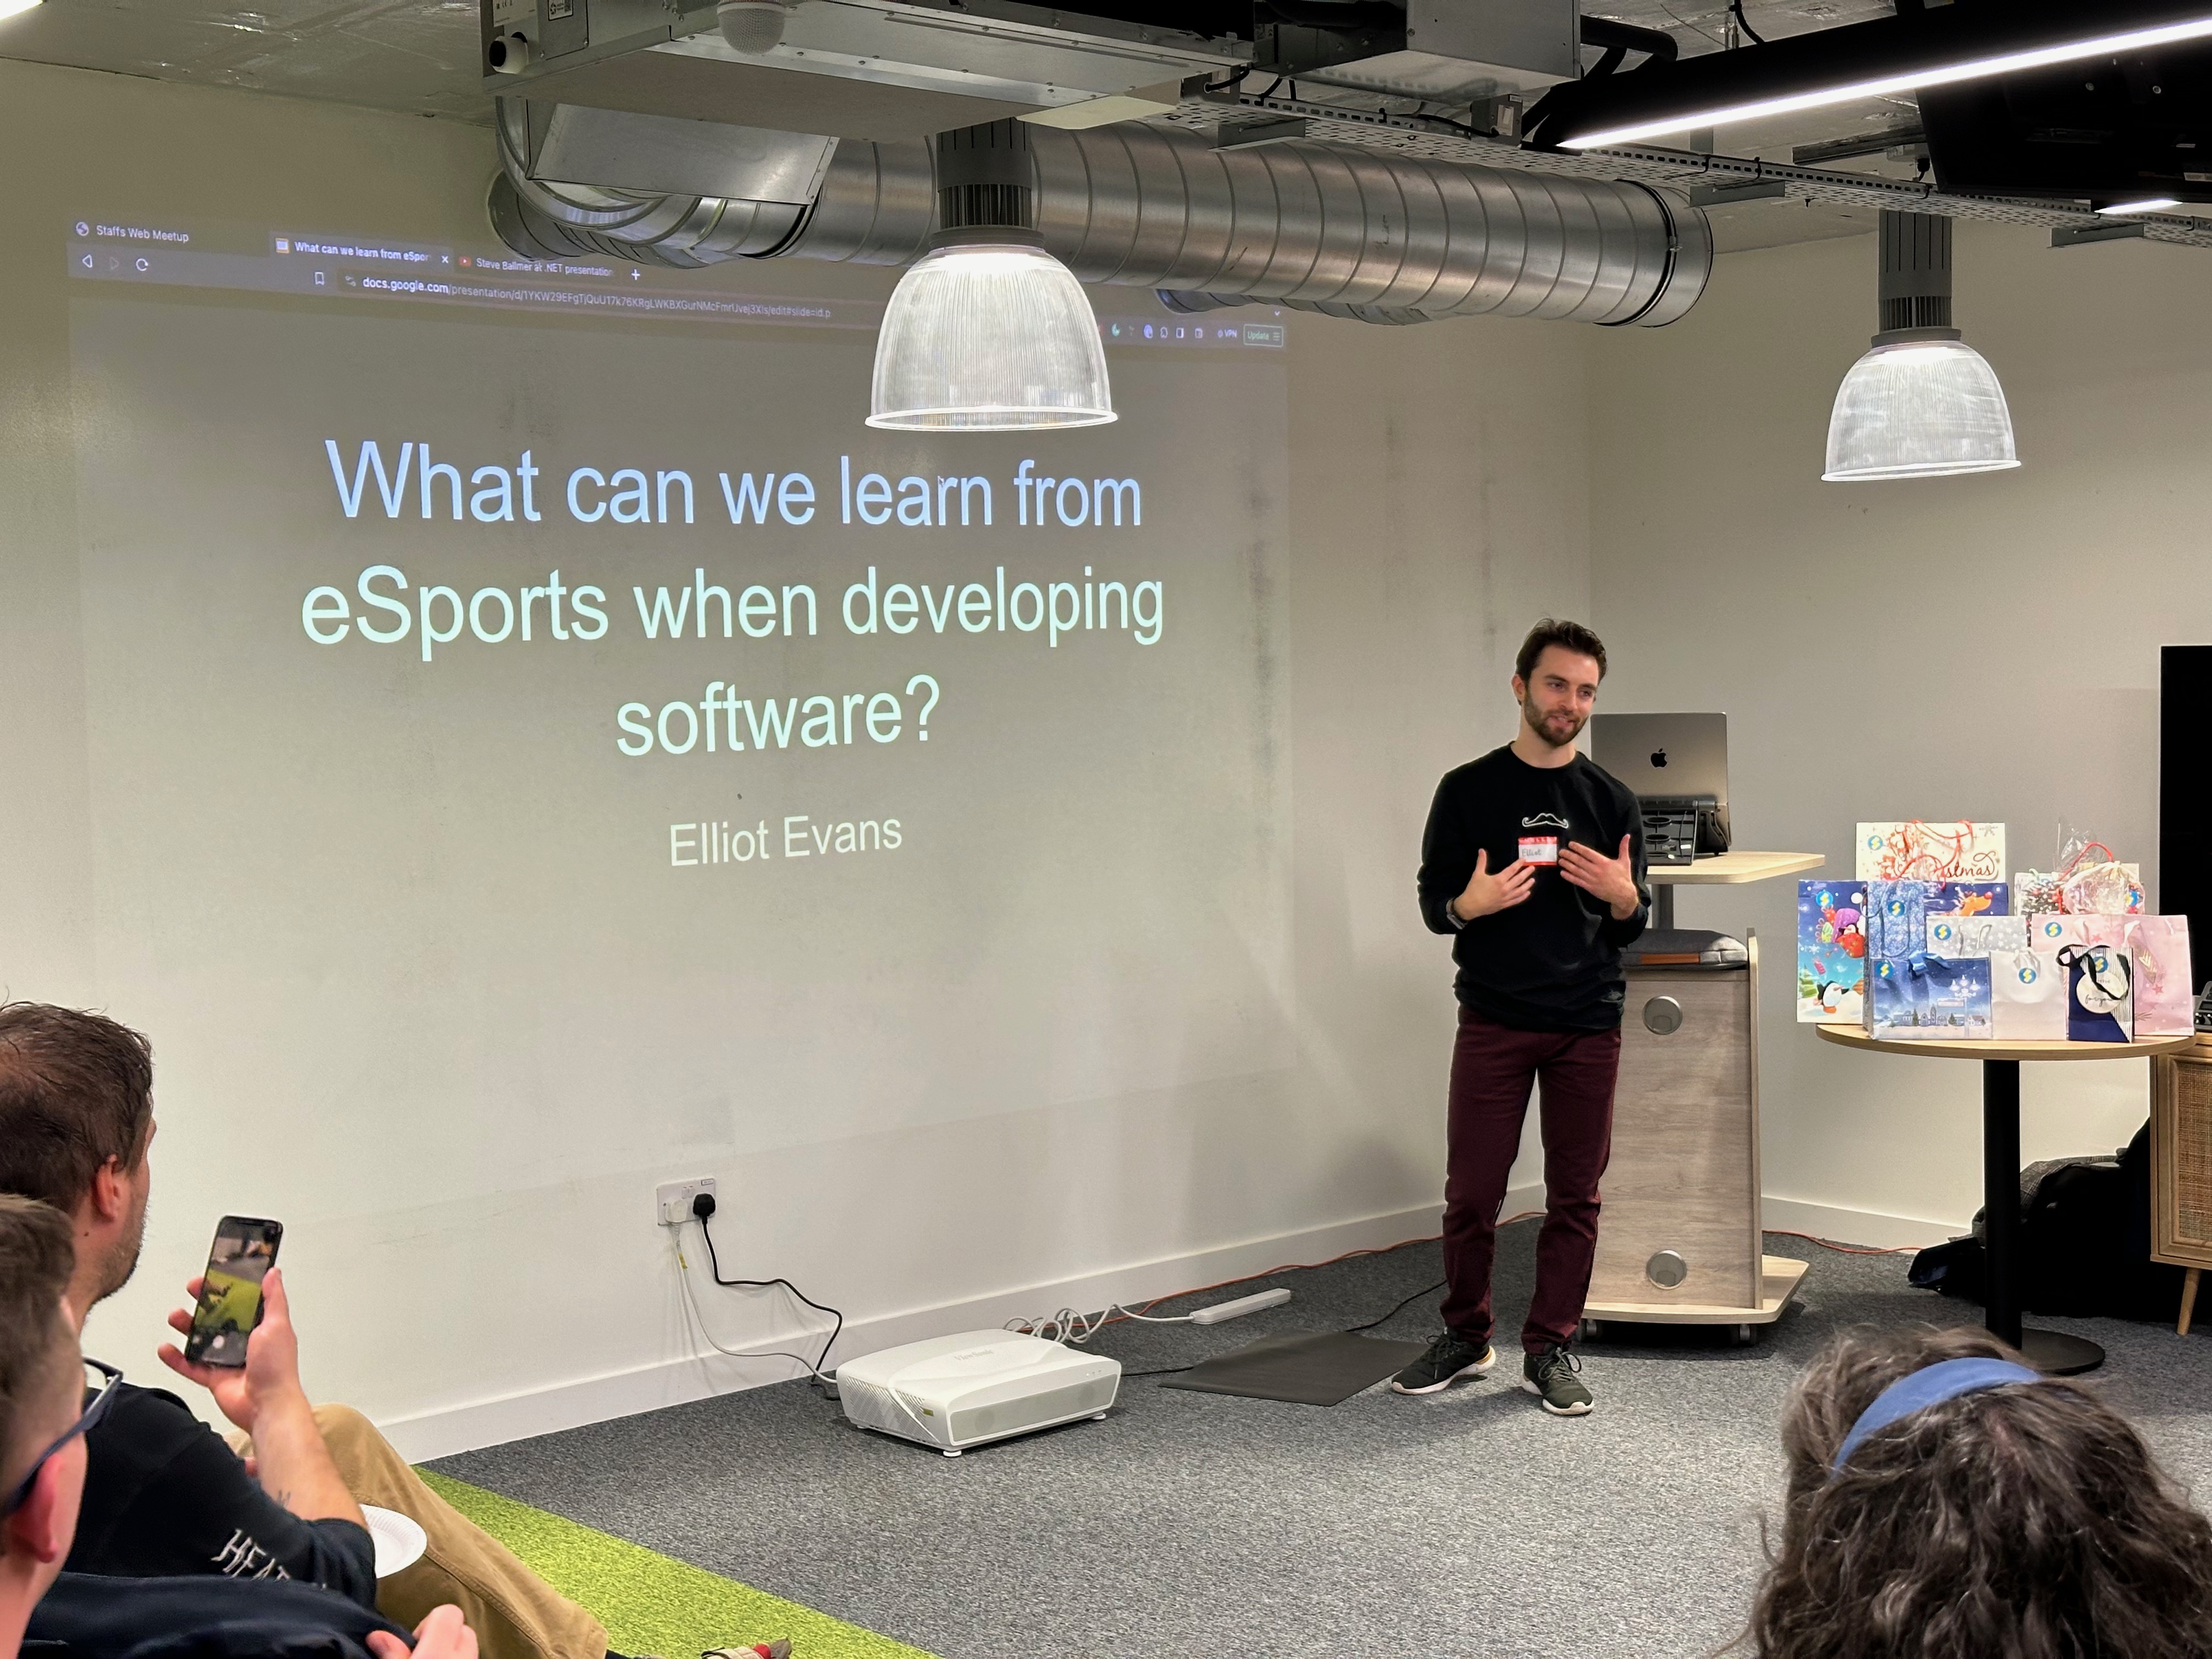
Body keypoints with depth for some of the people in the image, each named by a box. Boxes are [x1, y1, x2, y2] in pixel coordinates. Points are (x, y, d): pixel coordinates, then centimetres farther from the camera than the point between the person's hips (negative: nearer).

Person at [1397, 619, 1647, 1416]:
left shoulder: (1611, 800, 6)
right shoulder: (1468, 791, 1)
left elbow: (1631, 930, 9)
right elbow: (1433, 902, 3)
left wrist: (1623, 896, -14)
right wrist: (1469, 905, -19)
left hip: (1588, 1026, 2)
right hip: (1494, 1021, -2)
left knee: (1575, 1196, 5)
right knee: (1471, 1194, 1)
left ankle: (1550, 1350, 17)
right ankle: (1466, 1337, 20)